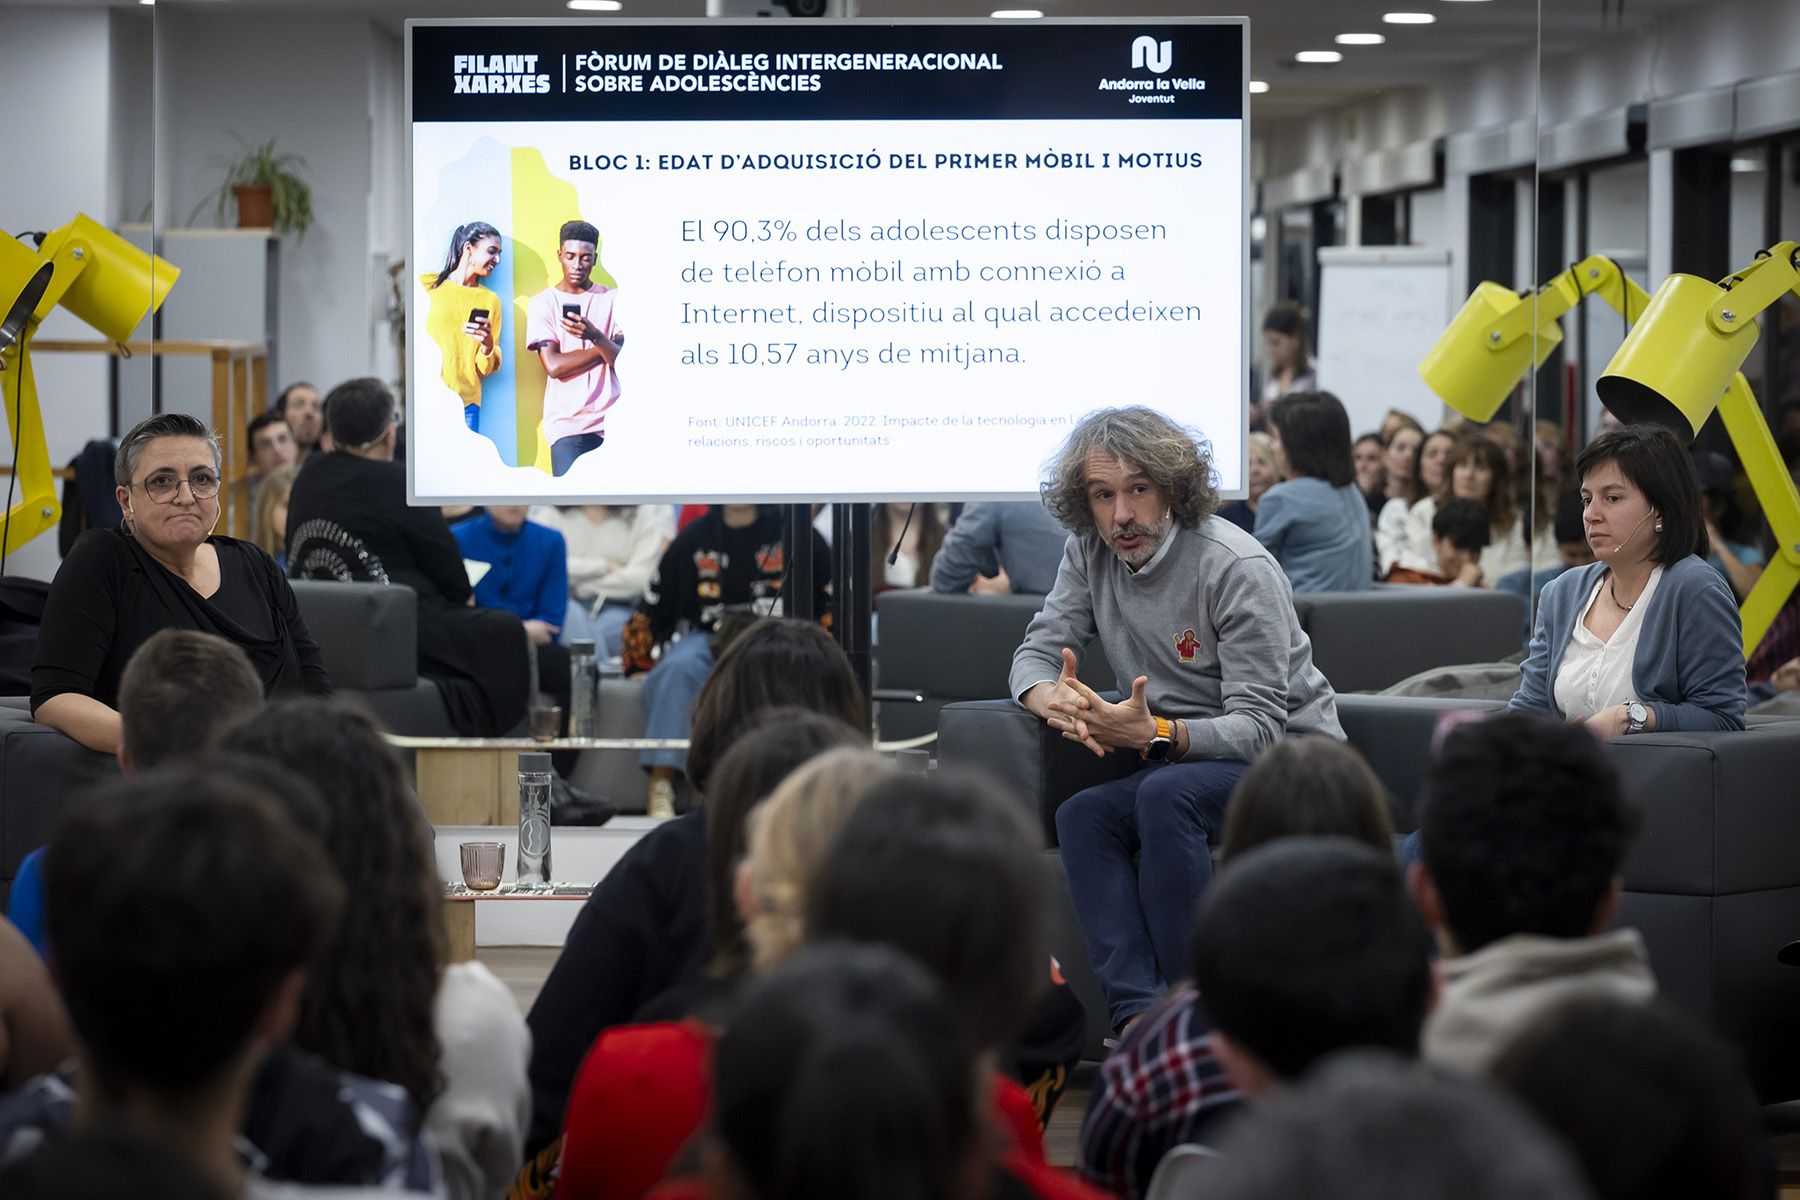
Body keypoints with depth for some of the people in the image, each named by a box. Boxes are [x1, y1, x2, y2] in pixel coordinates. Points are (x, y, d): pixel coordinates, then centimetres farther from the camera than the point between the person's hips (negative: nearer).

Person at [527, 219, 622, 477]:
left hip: (612, 421, 1)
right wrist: (606, 347, 0)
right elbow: (554, 366, -5)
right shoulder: (544, 302, 6)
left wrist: (596, 336, -20)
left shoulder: (613, 299, 10)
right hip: (568, 423, -1)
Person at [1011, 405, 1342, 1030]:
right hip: (1181, 758, 6)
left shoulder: (1238, 568, -20)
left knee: (1166, 796, -34)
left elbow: (1258, 728, -22)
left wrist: (1153, 734, -40)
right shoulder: (1090, 553, 0)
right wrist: (1054, 700, -24)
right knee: (1081, 817, -21)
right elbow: (1037, 652, 2)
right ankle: (1139, 1017, -32)